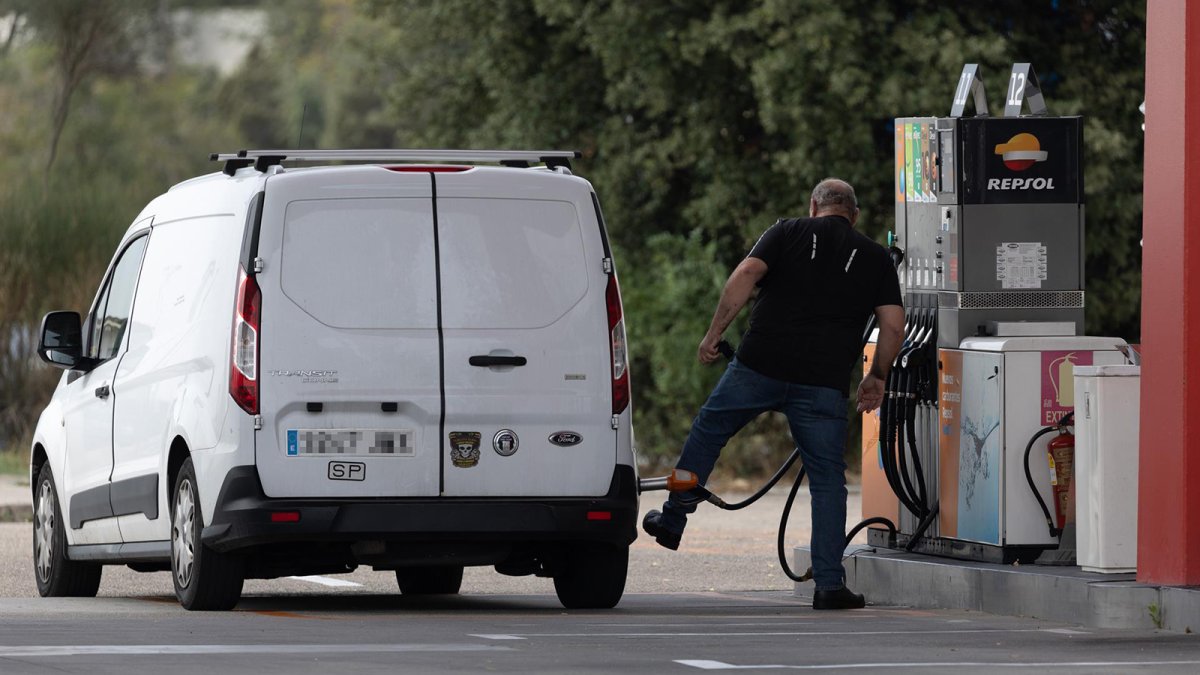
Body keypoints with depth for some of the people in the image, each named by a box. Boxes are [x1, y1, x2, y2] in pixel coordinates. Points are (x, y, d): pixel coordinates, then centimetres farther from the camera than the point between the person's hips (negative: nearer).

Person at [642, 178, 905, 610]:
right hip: (823, 385, 0)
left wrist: (714, 333, -3)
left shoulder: (788, 233, 9)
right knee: (828, 478, 6)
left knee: (707, 432, 23)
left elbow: (746, 275, -7)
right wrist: (876, 377, 17)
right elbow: (894, 325, 4)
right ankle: (829, 584, 1)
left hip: (760, 364, 0)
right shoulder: (875, 258, 12)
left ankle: (672, 521, 30)